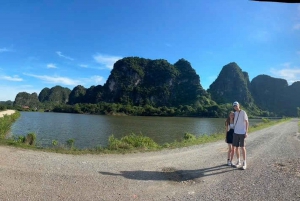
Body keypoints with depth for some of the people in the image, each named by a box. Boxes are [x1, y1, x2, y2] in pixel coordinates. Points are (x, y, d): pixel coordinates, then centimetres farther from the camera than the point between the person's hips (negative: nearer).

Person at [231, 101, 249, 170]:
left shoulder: (243, 112, -7)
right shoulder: (235, 113, 10)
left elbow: (247, 122, -9)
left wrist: (246, 132, -16)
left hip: (242, 133, -6)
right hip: (236, 132, 6)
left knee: (243, 147, -3)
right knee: (236, 147, 8)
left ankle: (244, 163, 6)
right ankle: (238, 162, 22)